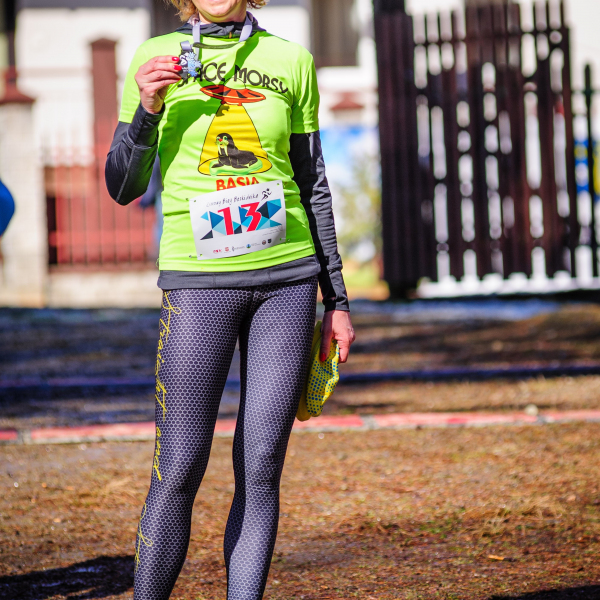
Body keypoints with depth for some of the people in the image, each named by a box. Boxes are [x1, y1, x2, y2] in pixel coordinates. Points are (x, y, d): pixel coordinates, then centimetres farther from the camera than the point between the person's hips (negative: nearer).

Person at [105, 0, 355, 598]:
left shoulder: (291, 61, 10)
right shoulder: (158, 59, 5)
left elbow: (312, 185, 15)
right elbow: (123, 188, 6)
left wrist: (337, 299, 14)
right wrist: (147, 110, -11)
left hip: (287, 278, 2)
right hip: (198, 279, -2)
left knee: (261, 466, -1)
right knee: (179, 469, -7)